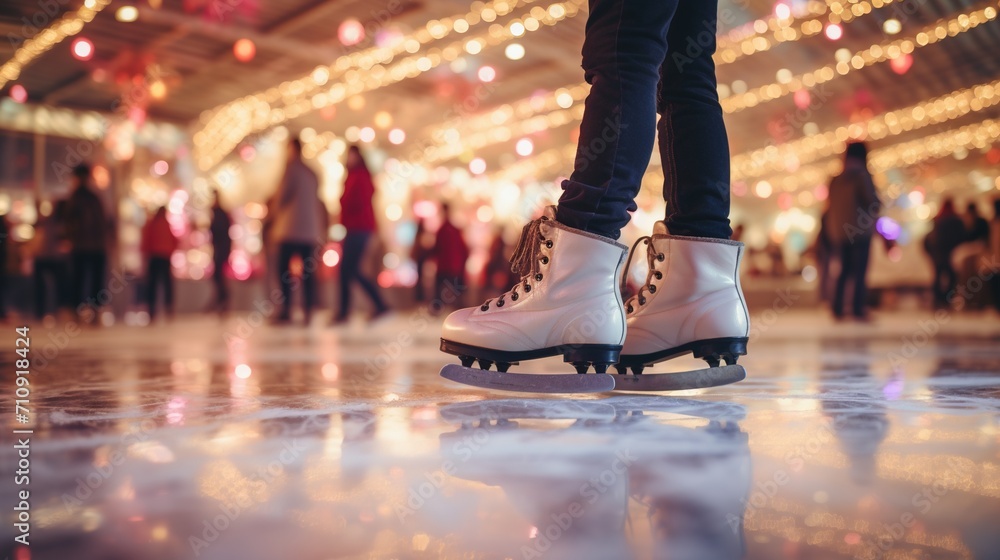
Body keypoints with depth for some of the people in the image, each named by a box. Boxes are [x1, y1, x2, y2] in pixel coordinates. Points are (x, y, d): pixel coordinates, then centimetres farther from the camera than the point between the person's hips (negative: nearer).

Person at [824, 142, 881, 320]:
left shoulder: (835, 180, 13)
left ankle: (838, 309, 6)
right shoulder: (862, 176, -5)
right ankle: (857, 310, -8)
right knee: (860, 272, -4)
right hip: (861, 232, -6)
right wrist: (878, 205, 11)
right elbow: (872, 201, -11)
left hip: (840, 233, 6)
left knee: (845, 271, 11)